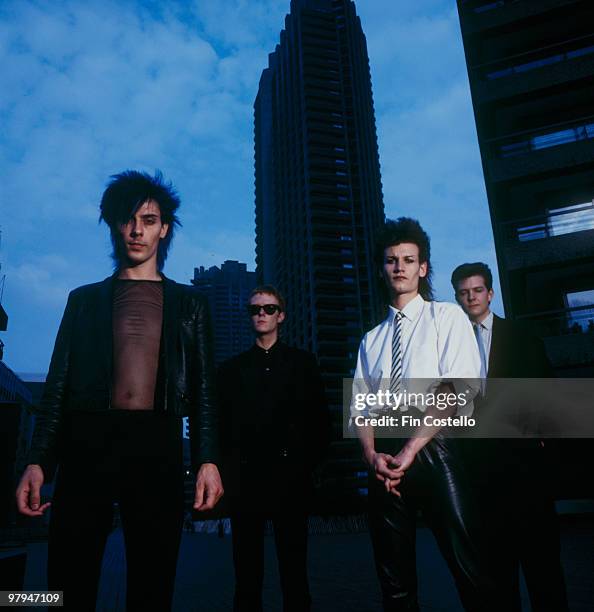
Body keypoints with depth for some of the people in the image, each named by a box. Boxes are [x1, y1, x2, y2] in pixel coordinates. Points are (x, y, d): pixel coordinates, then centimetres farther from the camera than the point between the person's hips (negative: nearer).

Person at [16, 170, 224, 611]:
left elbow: (203, 388, 7)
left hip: (156, 446, 0)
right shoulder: (84, 299, 15)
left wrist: (208, 459, -5)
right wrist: (38, 460, -1)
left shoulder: (189, 303, 13)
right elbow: (59, 383, 10)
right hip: (87, 444, 1)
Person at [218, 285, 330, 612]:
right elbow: (223, 423, 8)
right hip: (245, 475, 1)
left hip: (290, 474, -1)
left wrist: (309, 462, -2)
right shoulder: (232, 368, 13)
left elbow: (319, 419, 5)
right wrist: (229, 468, -1)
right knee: (246, 565, 9)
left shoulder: (303, 362, 9)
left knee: (293, 562, 6)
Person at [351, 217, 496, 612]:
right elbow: (359, 406, 12)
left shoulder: (447, 317, 5)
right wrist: (373, 454, -7)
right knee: (395, 580, 11)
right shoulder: (372, 339, 19)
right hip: (385, 457, 4)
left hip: (434, 449, -4)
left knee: (470, 571, -4)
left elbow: (456, 388, -9)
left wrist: (410, 449, -16)